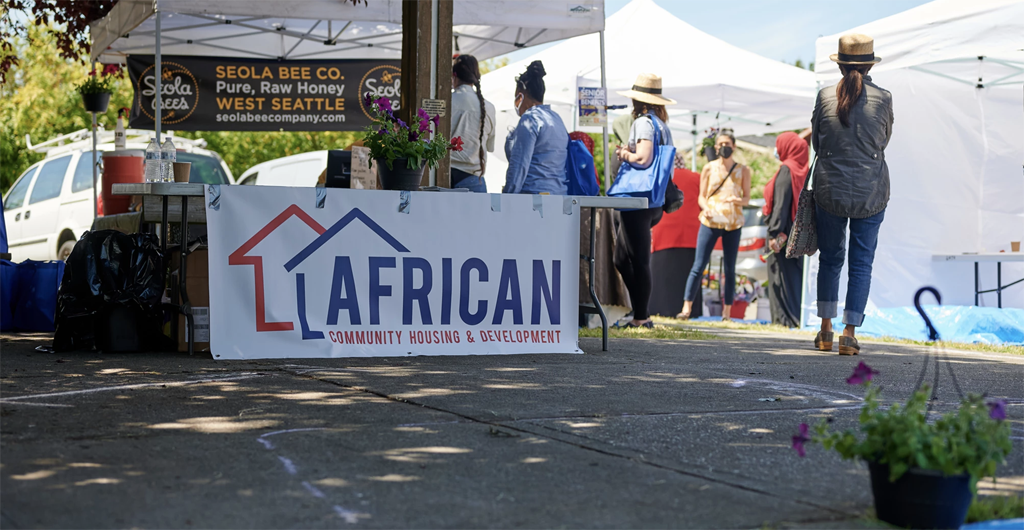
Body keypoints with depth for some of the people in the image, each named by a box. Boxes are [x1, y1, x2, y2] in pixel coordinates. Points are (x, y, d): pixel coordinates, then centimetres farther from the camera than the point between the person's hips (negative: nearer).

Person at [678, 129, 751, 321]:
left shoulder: (743, 170, 6)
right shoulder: (709, 168, 6)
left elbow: (747, 198, 6)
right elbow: (701, 196, 8)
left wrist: (737, 200, -16)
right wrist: (705, 208, -13)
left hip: (733, 223, 1)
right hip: (710, 222, 0)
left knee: (730, 269, 4)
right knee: (699, 266, -7)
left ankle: (727, 312, 9)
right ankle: (687, 308, -7)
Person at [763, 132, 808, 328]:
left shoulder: (786, 170, -12)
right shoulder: (802, 170, 12)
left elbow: (781, 203, -19)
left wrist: (775, 233, -22)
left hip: (784, 231, -9)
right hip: (797, 229, 9)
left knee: (781, 273, -6)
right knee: (794, 273, 12)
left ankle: (784, 317, -7)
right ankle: (796, 317, 14)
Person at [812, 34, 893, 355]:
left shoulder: (825, 97, -5)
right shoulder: (882, 99, -6)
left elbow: (816, 143, 5)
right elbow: (884, 141, 9)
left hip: (830, 191, 1)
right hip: (871, 193, -1)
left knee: (830, 259, 15)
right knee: (861, 262, 6)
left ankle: (826, 331, 17)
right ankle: (850, 333, 1)